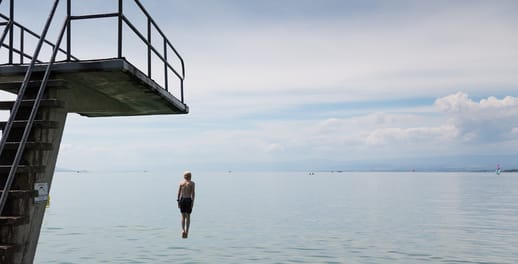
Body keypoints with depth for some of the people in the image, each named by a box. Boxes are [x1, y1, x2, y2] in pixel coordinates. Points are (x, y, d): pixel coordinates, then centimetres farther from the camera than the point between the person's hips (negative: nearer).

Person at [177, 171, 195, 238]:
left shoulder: (181, 183, 7)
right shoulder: (192, 183, 0)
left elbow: (179, 192, 4)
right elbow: (193, 193, -9)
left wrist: (178, 201, 8)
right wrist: (193, 201, -8)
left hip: (182, 199, 2)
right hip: (188, 200, -2)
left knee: (183, 216, 12)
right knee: (188, 216, 8)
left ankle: (183, 230, -4)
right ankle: (186, 231, 7)